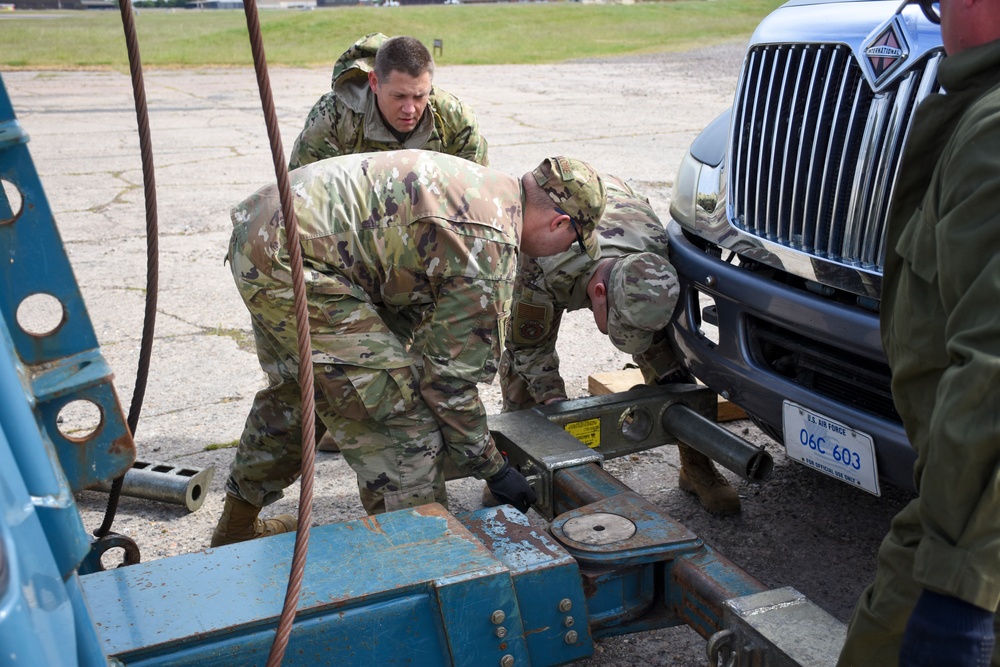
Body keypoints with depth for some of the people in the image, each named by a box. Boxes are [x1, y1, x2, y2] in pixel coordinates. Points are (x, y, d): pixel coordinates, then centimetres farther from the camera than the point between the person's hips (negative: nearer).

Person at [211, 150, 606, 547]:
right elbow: (451, 375, -11)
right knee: (402, 414, -7)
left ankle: (238, 526, 48)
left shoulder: (487, 186, 13)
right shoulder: (489, 248, -16)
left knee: (296, 388, 29)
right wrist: (492, 469, 0)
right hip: (292, 261, -11)